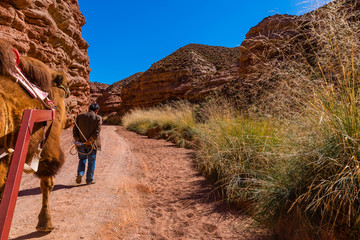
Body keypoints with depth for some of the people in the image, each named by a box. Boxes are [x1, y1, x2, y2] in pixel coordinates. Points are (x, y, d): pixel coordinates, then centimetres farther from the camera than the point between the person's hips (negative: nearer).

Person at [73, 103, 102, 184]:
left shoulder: (79, 117, 2)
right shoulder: (98, 118, -8)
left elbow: (75, 130, -1)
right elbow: (97, 132, -16)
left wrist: (77, 140, 0)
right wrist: (90, 141, -10)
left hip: (81, 143, 3)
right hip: (92, 144, -3)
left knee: (82, 160, 24)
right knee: (91, 162, 12)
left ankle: (80, 173, 6)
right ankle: (89, 179, 19)